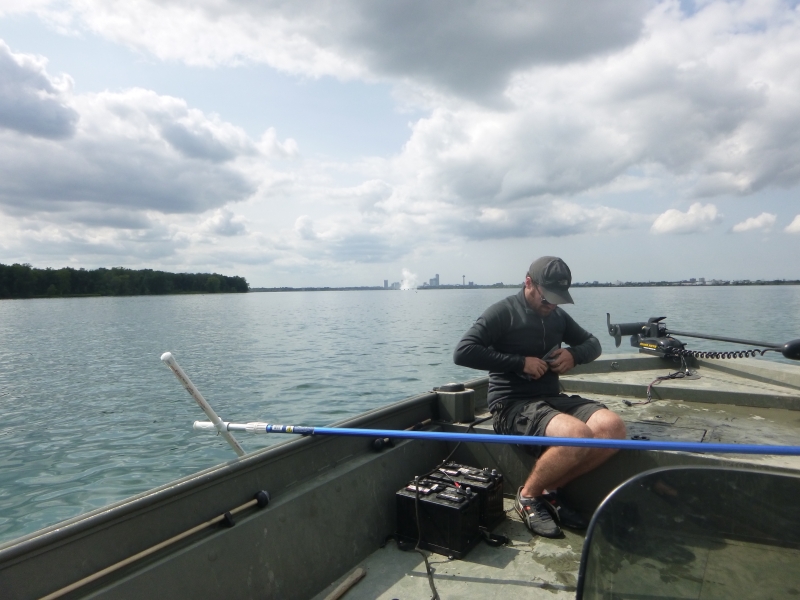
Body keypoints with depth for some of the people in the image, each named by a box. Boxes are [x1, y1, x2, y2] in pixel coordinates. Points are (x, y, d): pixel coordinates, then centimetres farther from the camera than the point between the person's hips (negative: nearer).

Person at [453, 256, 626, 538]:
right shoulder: (503, 312, -6)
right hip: (512, 404, -7)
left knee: (612, 427, -18)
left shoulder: (557, 315, 15)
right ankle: (528, 496, -5)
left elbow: (592, 344, 26)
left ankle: (550, 490, -2)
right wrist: (521, 362, -17)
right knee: (578, 435, -32)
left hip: (552, 398, 7)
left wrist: (574, 354, 0)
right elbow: (463, 352, -17)